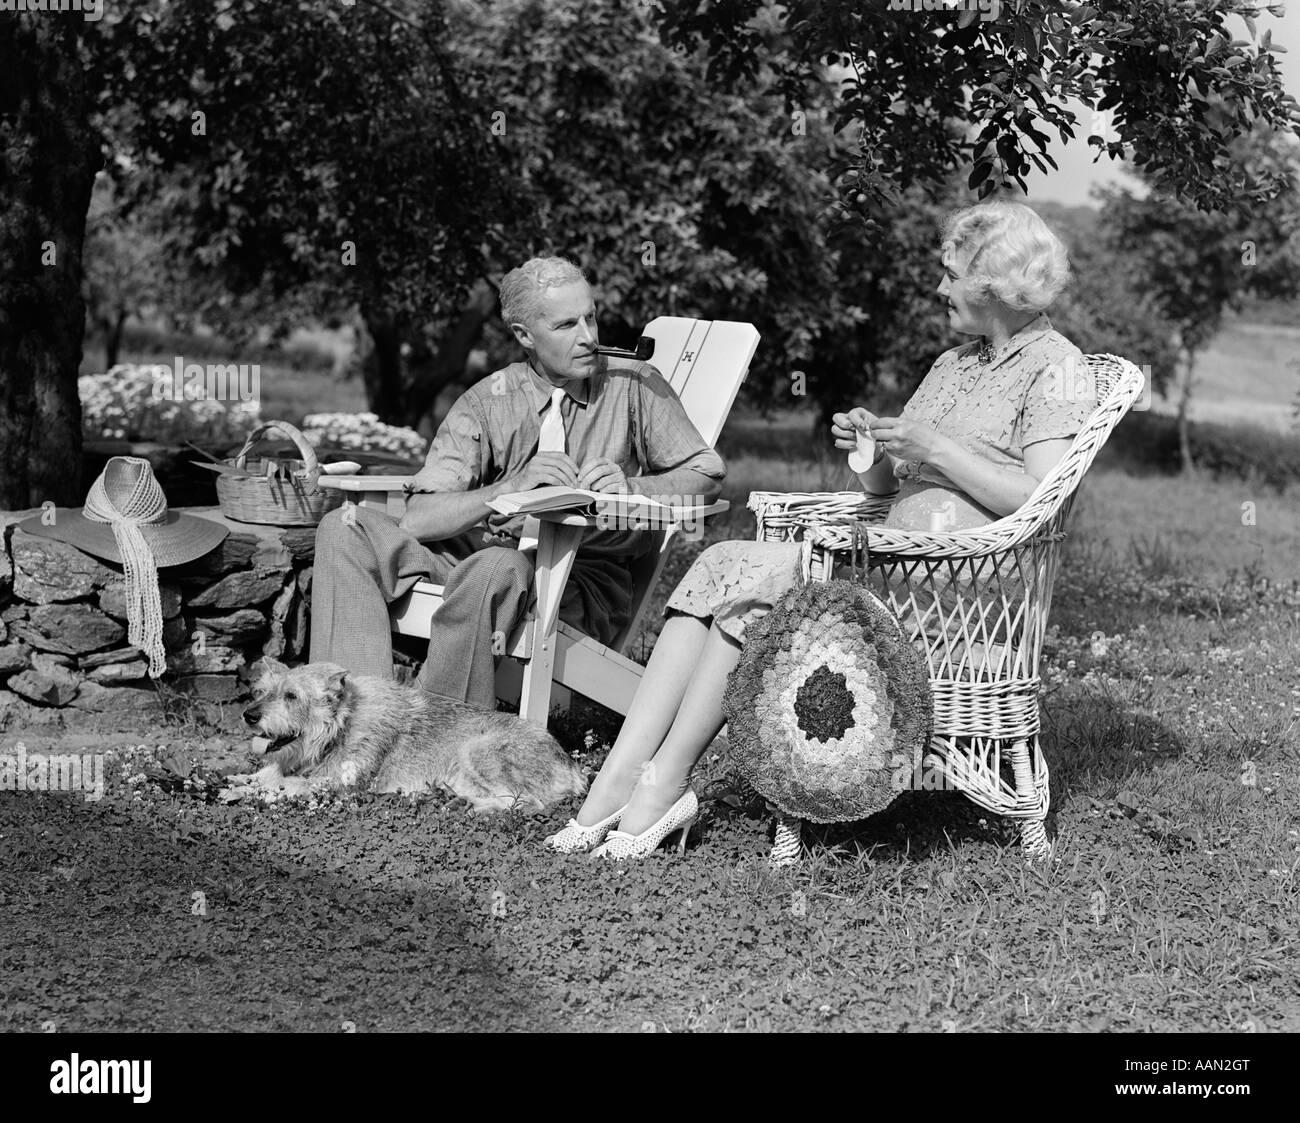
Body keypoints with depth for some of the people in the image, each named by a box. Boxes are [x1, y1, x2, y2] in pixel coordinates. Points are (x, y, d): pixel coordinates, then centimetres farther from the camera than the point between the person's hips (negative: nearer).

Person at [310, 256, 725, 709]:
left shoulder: (631, 385, 3)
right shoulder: (487, 402, 4)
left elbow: (708, 474, 3)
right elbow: (417, 520, -6)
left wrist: (629, 487, -17)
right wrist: (511, 488, -23)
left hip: (582, 582, -3)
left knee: (497, 566, -38)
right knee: (345, 528, -16)